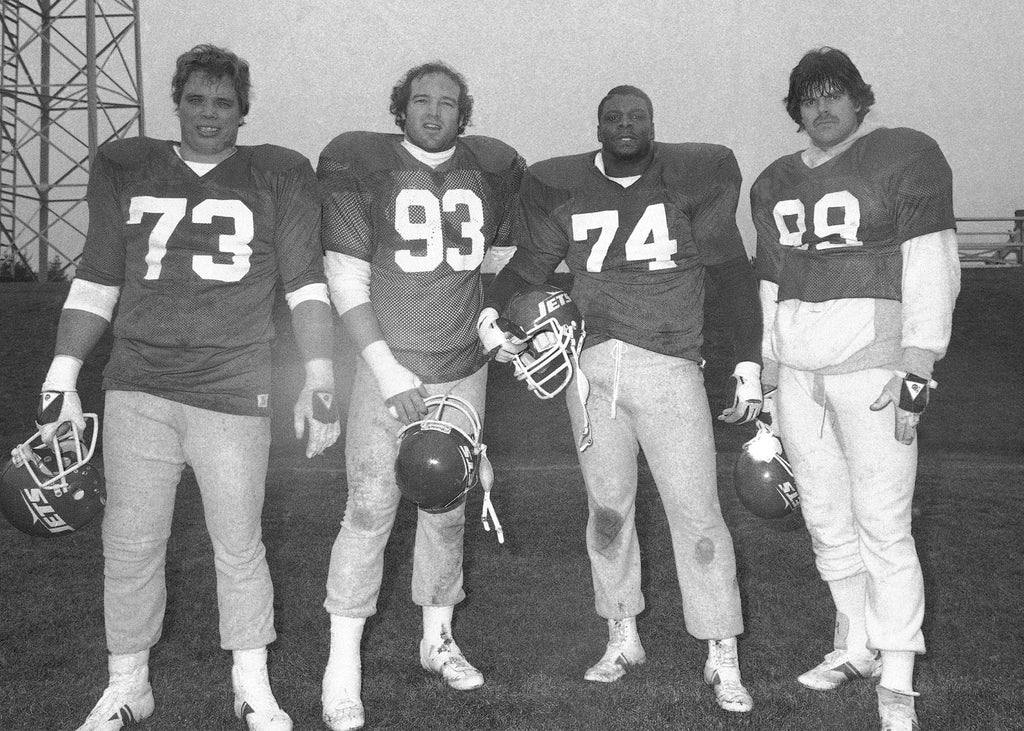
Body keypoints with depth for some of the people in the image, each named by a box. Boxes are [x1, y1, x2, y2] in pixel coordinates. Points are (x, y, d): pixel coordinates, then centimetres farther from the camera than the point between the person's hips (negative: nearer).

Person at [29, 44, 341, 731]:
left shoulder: (277, 178, 6)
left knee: (239, 546, 5)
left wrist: (320, 380, -5)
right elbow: (95, 282, 11)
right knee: (130, 543, 6)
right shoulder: (126, 171, 11)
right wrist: (61, 380, 5)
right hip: (137, 389, 2)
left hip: (235, 391, -2)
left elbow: (306, 283, 3)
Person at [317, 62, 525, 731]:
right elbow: (345, 279, -9)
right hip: (388, 368, -4)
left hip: (464, 372, 4)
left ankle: (438, 639, 32)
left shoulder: (490, 167, 7)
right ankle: (342, 670, 5)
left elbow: (515, 246, 24)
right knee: (370, 511, -7)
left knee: (448, 509, 14)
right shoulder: (360, 163, -4)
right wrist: (386, 368, -17)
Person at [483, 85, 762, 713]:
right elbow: (531, 264, 17)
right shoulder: (565, 189, 9)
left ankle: (723, 658, 11)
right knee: (608, 507, 11)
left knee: (697, 512, -2)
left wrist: (749, 365, 1)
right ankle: (623, 639, 28)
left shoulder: (691, 178, 3)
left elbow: (732, 271, 5)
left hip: (669, 367, -2)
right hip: (590, 368, 3)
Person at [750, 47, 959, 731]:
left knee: (883, 528, -5)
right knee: (825, 518, 10)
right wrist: (767, 378, 16)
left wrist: (916, 373, -16)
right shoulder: (776, 183, 16)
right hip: (797, 370, 6)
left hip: (871, 364, -6)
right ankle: (856, 647, 25)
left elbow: (932, 268, -9)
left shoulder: (905, 156, -2)